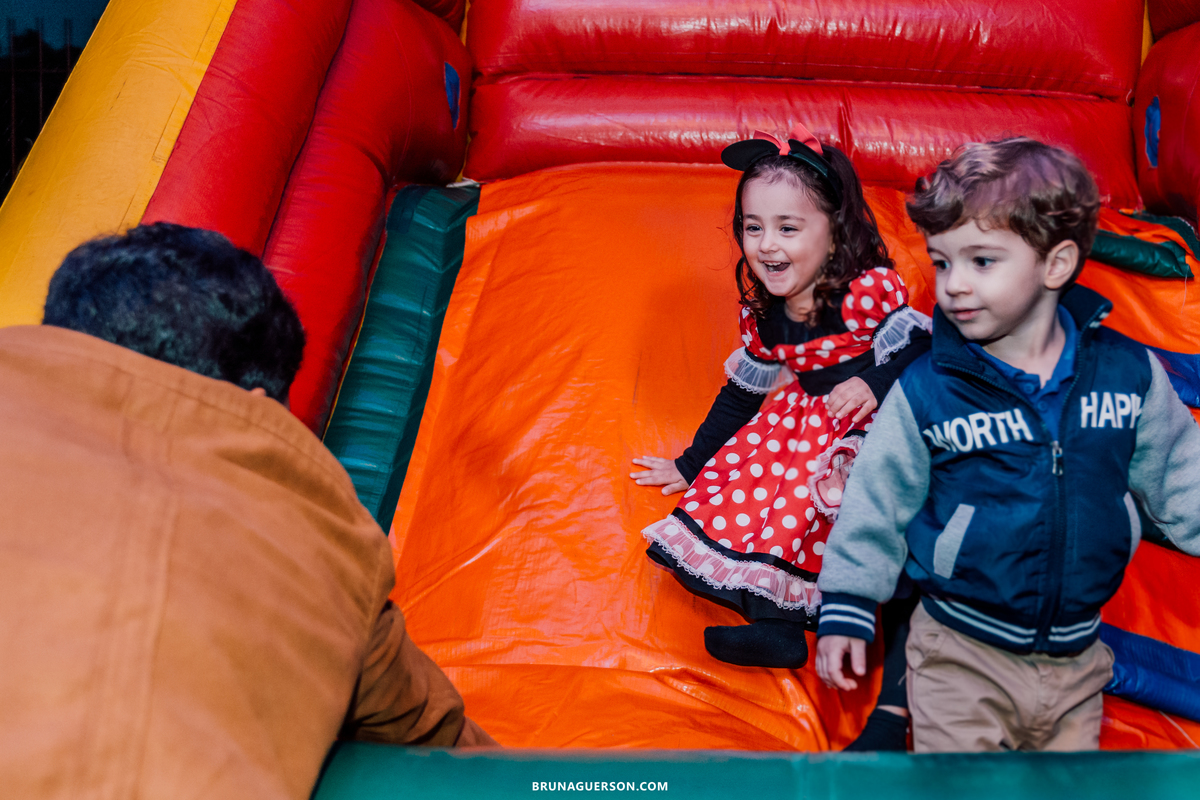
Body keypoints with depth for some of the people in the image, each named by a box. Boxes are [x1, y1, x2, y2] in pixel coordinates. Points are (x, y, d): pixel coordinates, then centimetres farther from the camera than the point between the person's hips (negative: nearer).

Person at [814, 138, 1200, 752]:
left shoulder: (1129, 373, -5)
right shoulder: (925, 391, -12)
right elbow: (877, 501, -4)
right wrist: (846, 608, -3)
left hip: (1075, 660, 3)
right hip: (959, 657, -2)